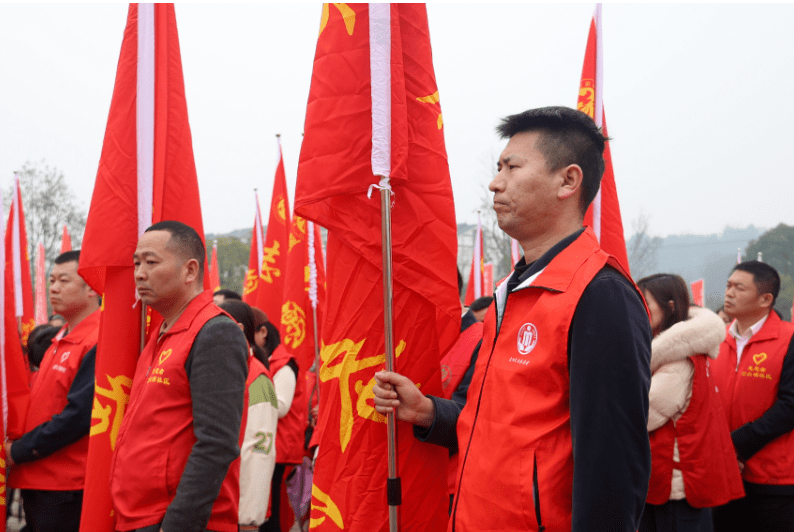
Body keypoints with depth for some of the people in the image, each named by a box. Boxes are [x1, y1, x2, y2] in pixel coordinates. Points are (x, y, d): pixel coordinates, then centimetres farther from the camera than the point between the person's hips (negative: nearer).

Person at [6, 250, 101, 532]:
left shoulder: (97, 343, -16)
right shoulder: (62, 338, 14)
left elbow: (78, 416, -21)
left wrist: (18, 451, -13)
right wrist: (17, 447, 5)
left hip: (67, 490, -9)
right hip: (36, 482, 9)